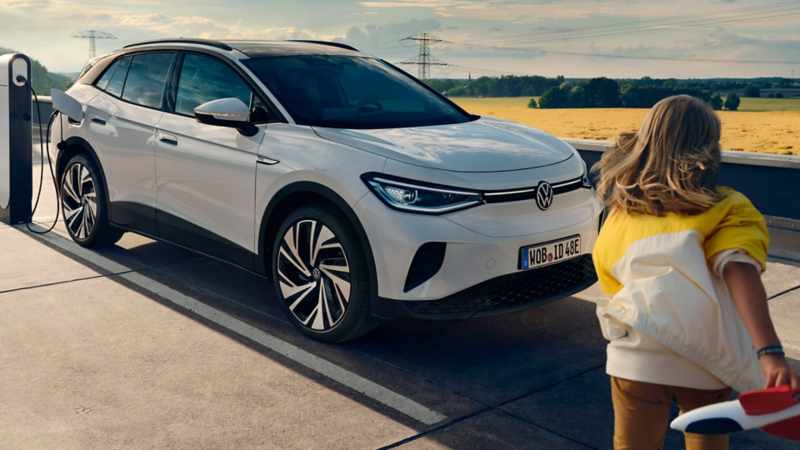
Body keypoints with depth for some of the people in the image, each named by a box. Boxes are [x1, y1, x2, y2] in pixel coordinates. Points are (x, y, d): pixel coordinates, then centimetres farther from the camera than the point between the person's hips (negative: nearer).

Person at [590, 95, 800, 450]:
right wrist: (771, 353, -28)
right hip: (707, 366, -1)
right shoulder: (729, 210, -2)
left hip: (637, 363, 1)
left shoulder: (616, 220, 8)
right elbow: (740, 273, -19)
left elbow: (613, 295, 9)